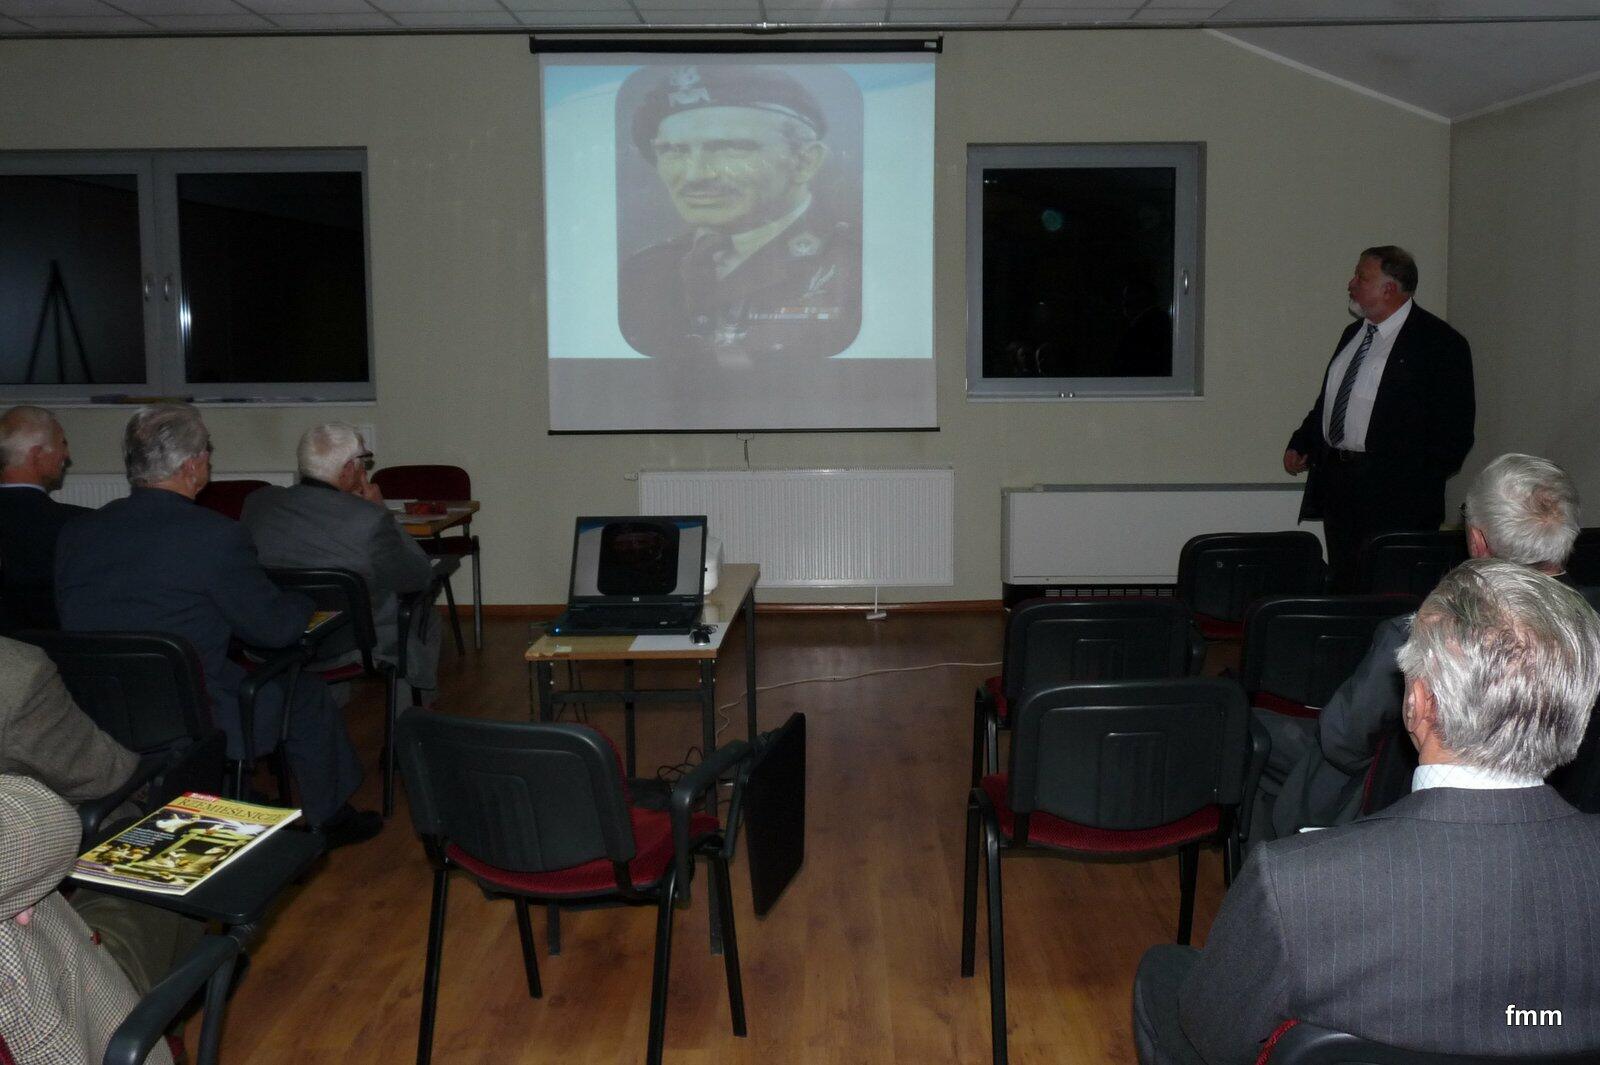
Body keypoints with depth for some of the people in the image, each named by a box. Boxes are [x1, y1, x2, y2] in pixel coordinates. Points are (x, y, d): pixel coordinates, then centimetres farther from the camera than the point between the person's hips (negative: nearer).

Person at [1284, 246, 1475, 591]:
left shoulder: (1440, 343, -8)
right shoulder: (1353, 333, 16)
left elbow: (1454, 431, -10)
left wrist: (1419, 481, -18)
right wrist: (1300, 443, 11)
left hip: (1394, 497, -7)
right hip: (1336, 482, 7)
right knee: (1341, 589, 12)